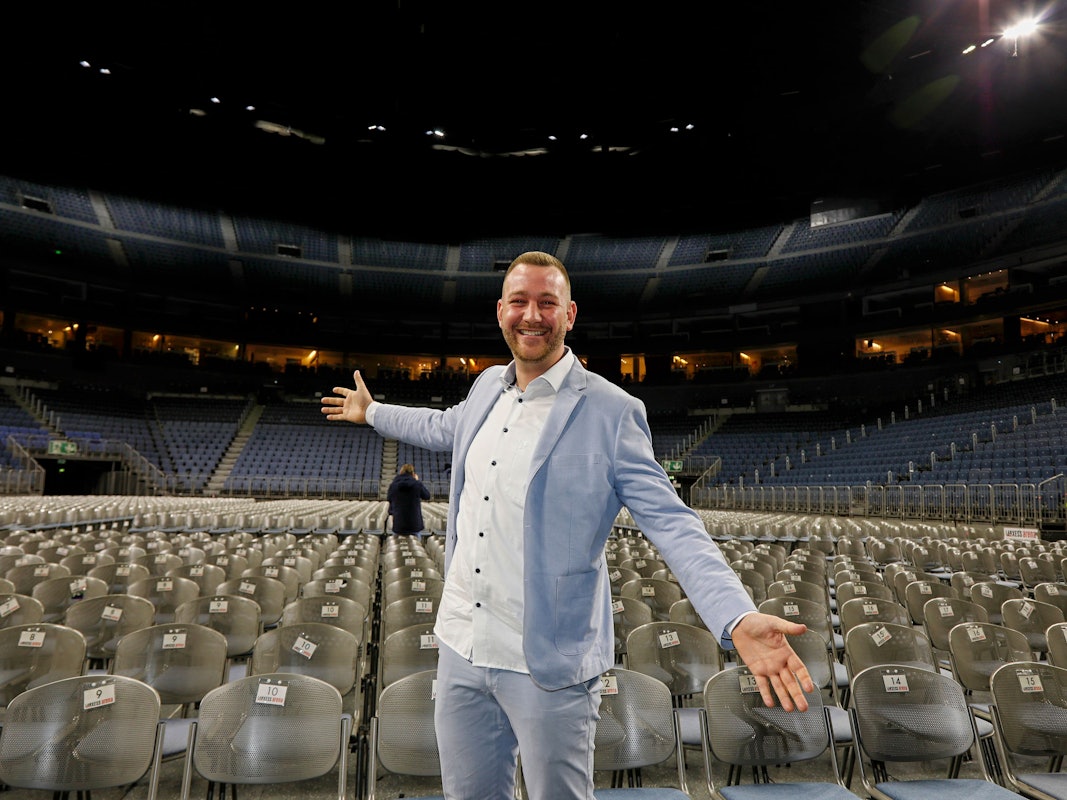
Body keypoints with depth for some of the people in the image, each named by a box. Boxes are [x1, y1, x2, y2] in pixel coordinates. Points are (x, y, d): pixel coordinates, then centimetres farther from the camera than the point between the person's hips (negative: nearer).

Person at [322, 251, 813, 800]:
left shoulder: (611, 412, -14)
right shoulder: (487, 387, 6)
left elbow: (672, 524, -17)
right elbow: (445, 427, 28)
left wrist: (739, 618, -30)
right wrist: (372, 412, 40)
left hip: (548, 665, -6)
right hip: (461, 646, 6)